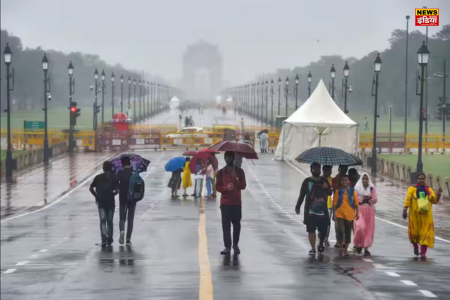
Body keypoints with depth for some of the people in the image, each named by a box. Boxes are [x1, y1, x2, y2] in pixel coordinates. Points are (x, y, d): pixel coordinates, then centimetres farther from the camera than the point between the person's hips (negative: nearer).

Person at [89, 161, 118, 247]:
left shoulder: (98, 177, 2)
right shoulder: (113, 178, -4)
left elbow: (91, 188, -2)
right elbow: (117, 190, -11)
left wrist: (96, 196, 7)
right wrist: (112, 194, 8)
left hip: (101, 202, 0)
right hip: (110, 202, 0)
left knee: (102, 221, -3)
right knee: (110, 221, 12)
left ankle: (104, 239, -21)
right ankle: (109, 240, 19)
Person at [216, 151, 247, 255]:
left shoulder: (239, 171, 6)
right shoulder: (221, 172, 6)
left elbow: (243, 186, 2)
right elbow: (218, 187, 3)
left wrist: (236, 179, -14)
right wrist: (226, 188, -16)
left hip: (236, 202, 0)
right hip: (225, 203, 0)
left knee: (236, 224, 4)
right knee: (226, 225, -5)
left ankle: (236, 244, 21)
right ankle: (227, 247, -5)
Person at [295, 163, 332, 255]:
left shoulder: (324, 181, 10)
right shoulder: (307, 181, 1)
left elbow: (329, 193, 8)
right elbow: (302, 195, 0)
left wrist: (327, 188, -15)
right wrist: (298, 206, -6)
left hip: (322, 209, 3)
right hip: (310, 210, -3)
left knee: (323, 229, 4)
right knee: (311, 230, -3)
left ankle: (320, 244, 30)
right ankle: (313, 248, 4)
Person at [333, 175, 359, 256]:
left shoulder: (352, 191, 3)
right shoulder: (338, 191, 1)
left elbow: (356, 202, 3)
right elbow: (334, 203, 0)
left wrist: (357, 213, -3)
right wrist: (334, 214, -4)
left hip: (350, 214, 1)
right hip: (340, 213, -1)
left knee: (348, 232, 6)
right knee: (340, 230, -13)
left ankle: (346, 249, 16)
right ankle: (341, 247, 6)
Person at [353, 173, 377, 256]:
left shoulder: (372, 188, 7)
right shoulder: (357, 188, 5)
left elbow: (375, 199, -1)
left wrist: (363, 199, -11)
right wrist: (366, 198, -11)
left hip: (369, 211, 2)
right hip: (360, 210, -2)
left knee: (368, 229, -1)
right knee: (360, 227, -16)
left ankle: (366, 247, 4)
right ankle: (358, 244, 4)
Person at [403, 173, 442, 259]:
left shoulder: (429, 190, 8)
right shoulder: (412, 189, -1)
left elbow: (435, 201, 4)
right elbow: (407, 200, -6)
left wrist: (439, 194, -12)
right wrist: (405, 210, -15)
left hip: (426, 216, 1)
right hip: (415, 215, -1)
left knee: (425, 234, -5)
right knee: (414, 233, 7)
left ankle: (423, 253, -6)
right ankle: (415, 247, 37)